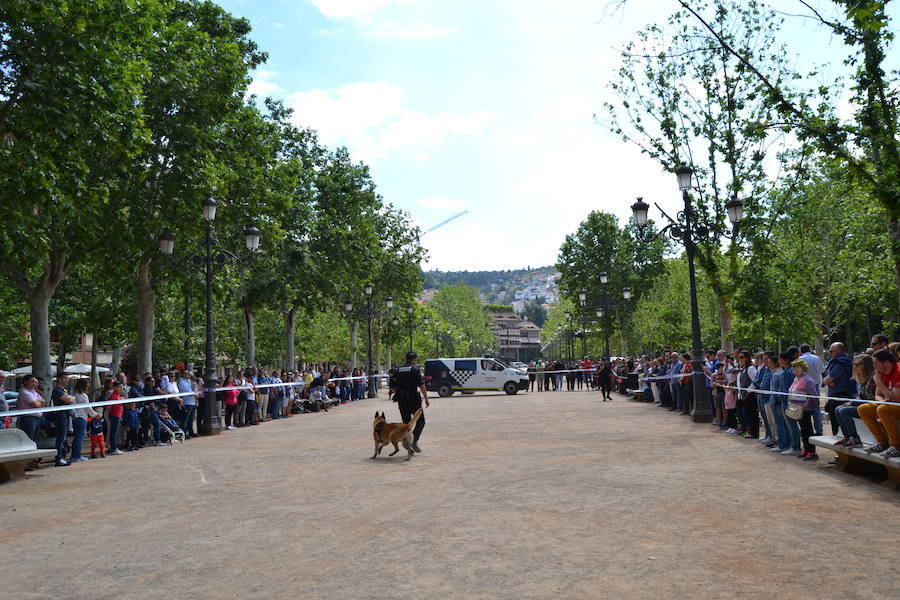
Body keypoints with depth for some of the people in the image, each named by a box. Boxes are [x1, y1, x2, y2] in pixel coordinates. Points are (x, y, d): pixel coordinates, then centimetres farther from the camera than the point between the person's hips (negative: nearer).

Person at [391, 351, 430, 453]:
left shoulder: (399, 370, 11)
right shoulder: (415, 369, -6)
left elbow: (394, 387, 13)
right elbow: (421, 385, -13)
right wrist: (426, 399, -7)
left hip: (402, 400, 6)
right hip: (413, 399, -5)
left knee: (406, 423, 12)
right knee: (420, 421, 5)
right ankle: (414, 440, -13)